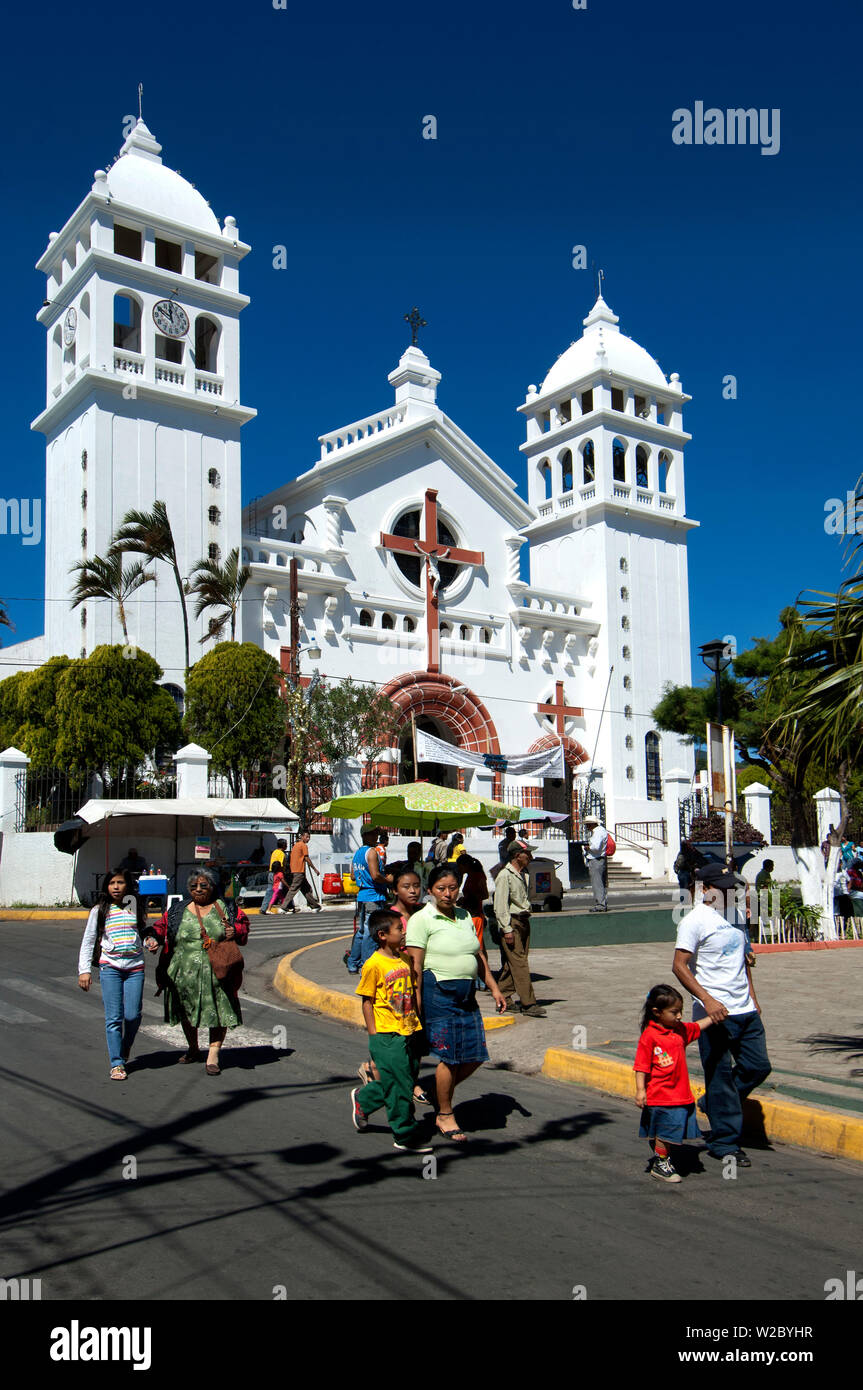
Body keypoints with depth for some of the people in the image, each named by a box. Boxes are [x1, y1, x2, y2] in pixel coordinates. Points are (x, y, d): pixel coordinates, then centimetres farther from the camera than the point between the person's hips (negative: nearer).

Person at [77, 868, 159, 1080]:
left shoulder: (136, 908, 10)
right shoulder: (100, 911, 4)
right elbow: (88, 941, 6)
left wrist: (151, 941, -1)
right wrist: (84, 970, -1)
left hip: (135, 967, 2)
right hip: (110, 967, -2)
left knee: (133, 1016, -2)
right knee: (114, 1017, -6)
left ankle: (124, 1050, 27)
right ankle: (116, 1064, 2)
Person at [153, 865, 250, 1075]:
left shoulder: (226, 909, 6)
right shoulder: (177, 911, 9)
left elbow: (243, 923, 11)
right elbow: (161, 927, 12)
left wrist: (235, 931, -9)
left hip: (216, 973, -2)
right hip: (185, 973, 2)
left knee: (219, 1010, -4)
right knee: (187, 1011, 15)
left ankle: (213, 1056, 8)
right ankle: (193, 1049, 38)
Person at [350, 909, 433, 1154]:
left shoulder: (405, 959, 8)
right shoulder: (374, 964, -12)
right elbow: (367, 1001, -8)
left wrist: (417, 1023, 17)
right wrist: (373, 1035, -9)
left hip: (410, 1032, 7)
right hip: (387, 1035, -7)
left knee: (402, 1081, 14)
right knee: (399, 1087, -1)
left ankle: (362, 1099, 36)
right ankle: (405, 1136, 12)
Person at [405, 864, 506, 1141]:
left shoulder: (465, 916, 14)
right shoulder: (421, 919, -6)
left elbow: (479, 956, 21)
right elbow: (415, 965, -11)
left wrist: (494, 988, 16)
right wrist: (416, 1005, -15)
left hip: (466, 994, 7)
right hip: (438, 993, -7)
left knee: (475, 1055, 5)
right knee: (449, 1056, -3)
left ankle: (443, 1092, 29)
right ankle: (445, 1116, 15)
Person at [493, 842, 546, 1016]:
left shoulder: (522, 874, 16)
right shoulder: (505, 875, -12)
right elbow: (500, 906, -16)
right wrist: (507, 929, -19)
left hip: (523, 921, 9)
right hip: (511, 923, -9)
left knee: (512, 963, 10)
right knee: (519, 963, -9)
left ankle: (503, 998, 16)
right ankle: (528, 1003, -11)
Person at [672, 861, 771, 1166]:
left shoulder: (735, 914, 13)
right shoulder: (695, 921, -12)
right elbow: (679, 966, -15)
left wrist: (752, 997, 18)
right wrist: (707, 1000, -23)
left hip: (746, 1010, 8)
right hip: (715, 1013, -7)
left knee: (758, 1067, 11)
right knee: (720, 1077, 0)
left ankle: (714, 1104, 32)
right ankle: (724, 1143, 13)